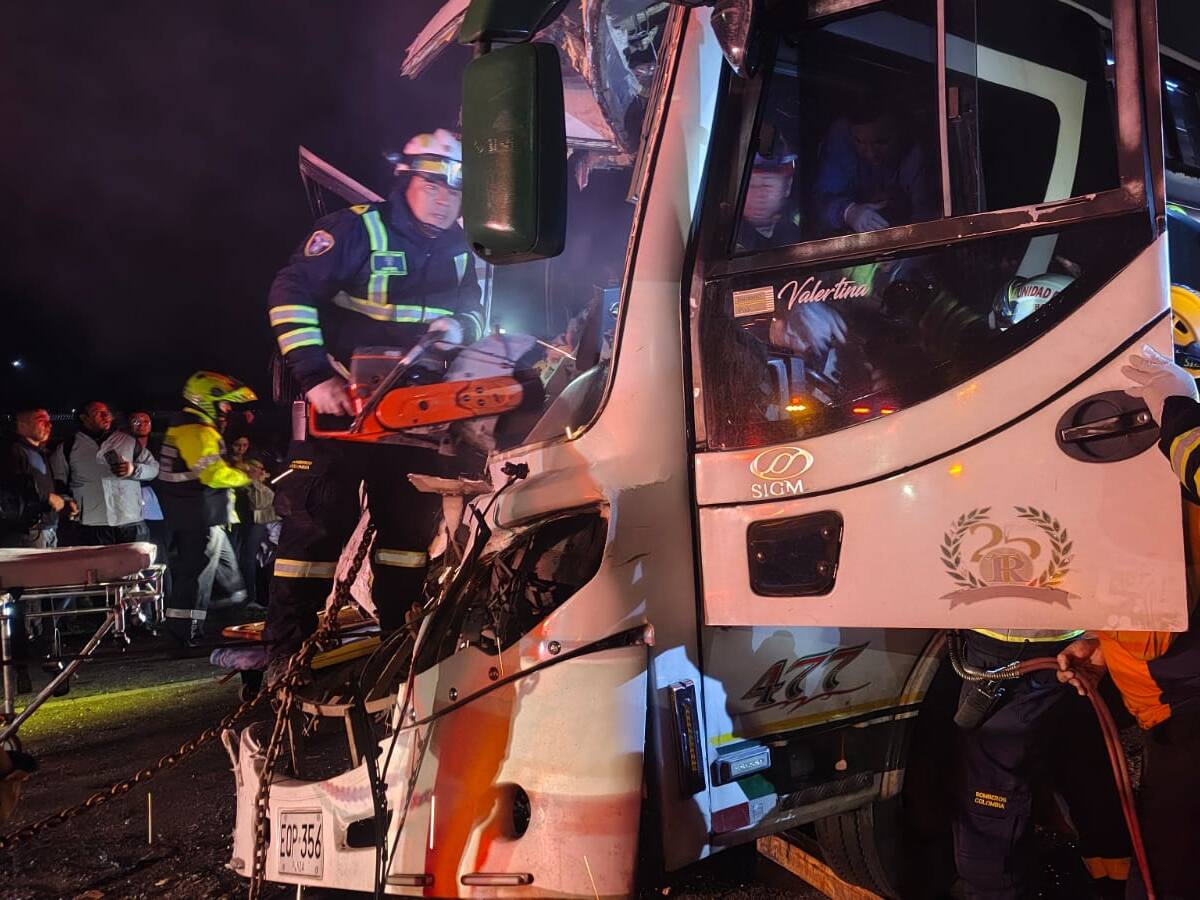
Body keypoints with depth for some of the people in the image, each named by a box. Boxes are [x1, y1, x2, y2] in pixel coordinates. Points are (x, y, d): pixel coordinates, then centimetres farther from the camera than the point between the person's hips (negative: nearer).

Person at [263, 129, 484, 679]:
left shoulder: (460, 252, 8)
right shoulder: (356, 230, -12)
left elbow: (474, 310, 18)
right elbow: (291, 293, -18)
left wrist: (460, 326, -8)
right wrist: (314, 376, -26)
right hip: (339, 400, -6)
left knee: (410, 524, 10)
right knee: (319, 521, -7)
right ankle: (287, 650, -2)